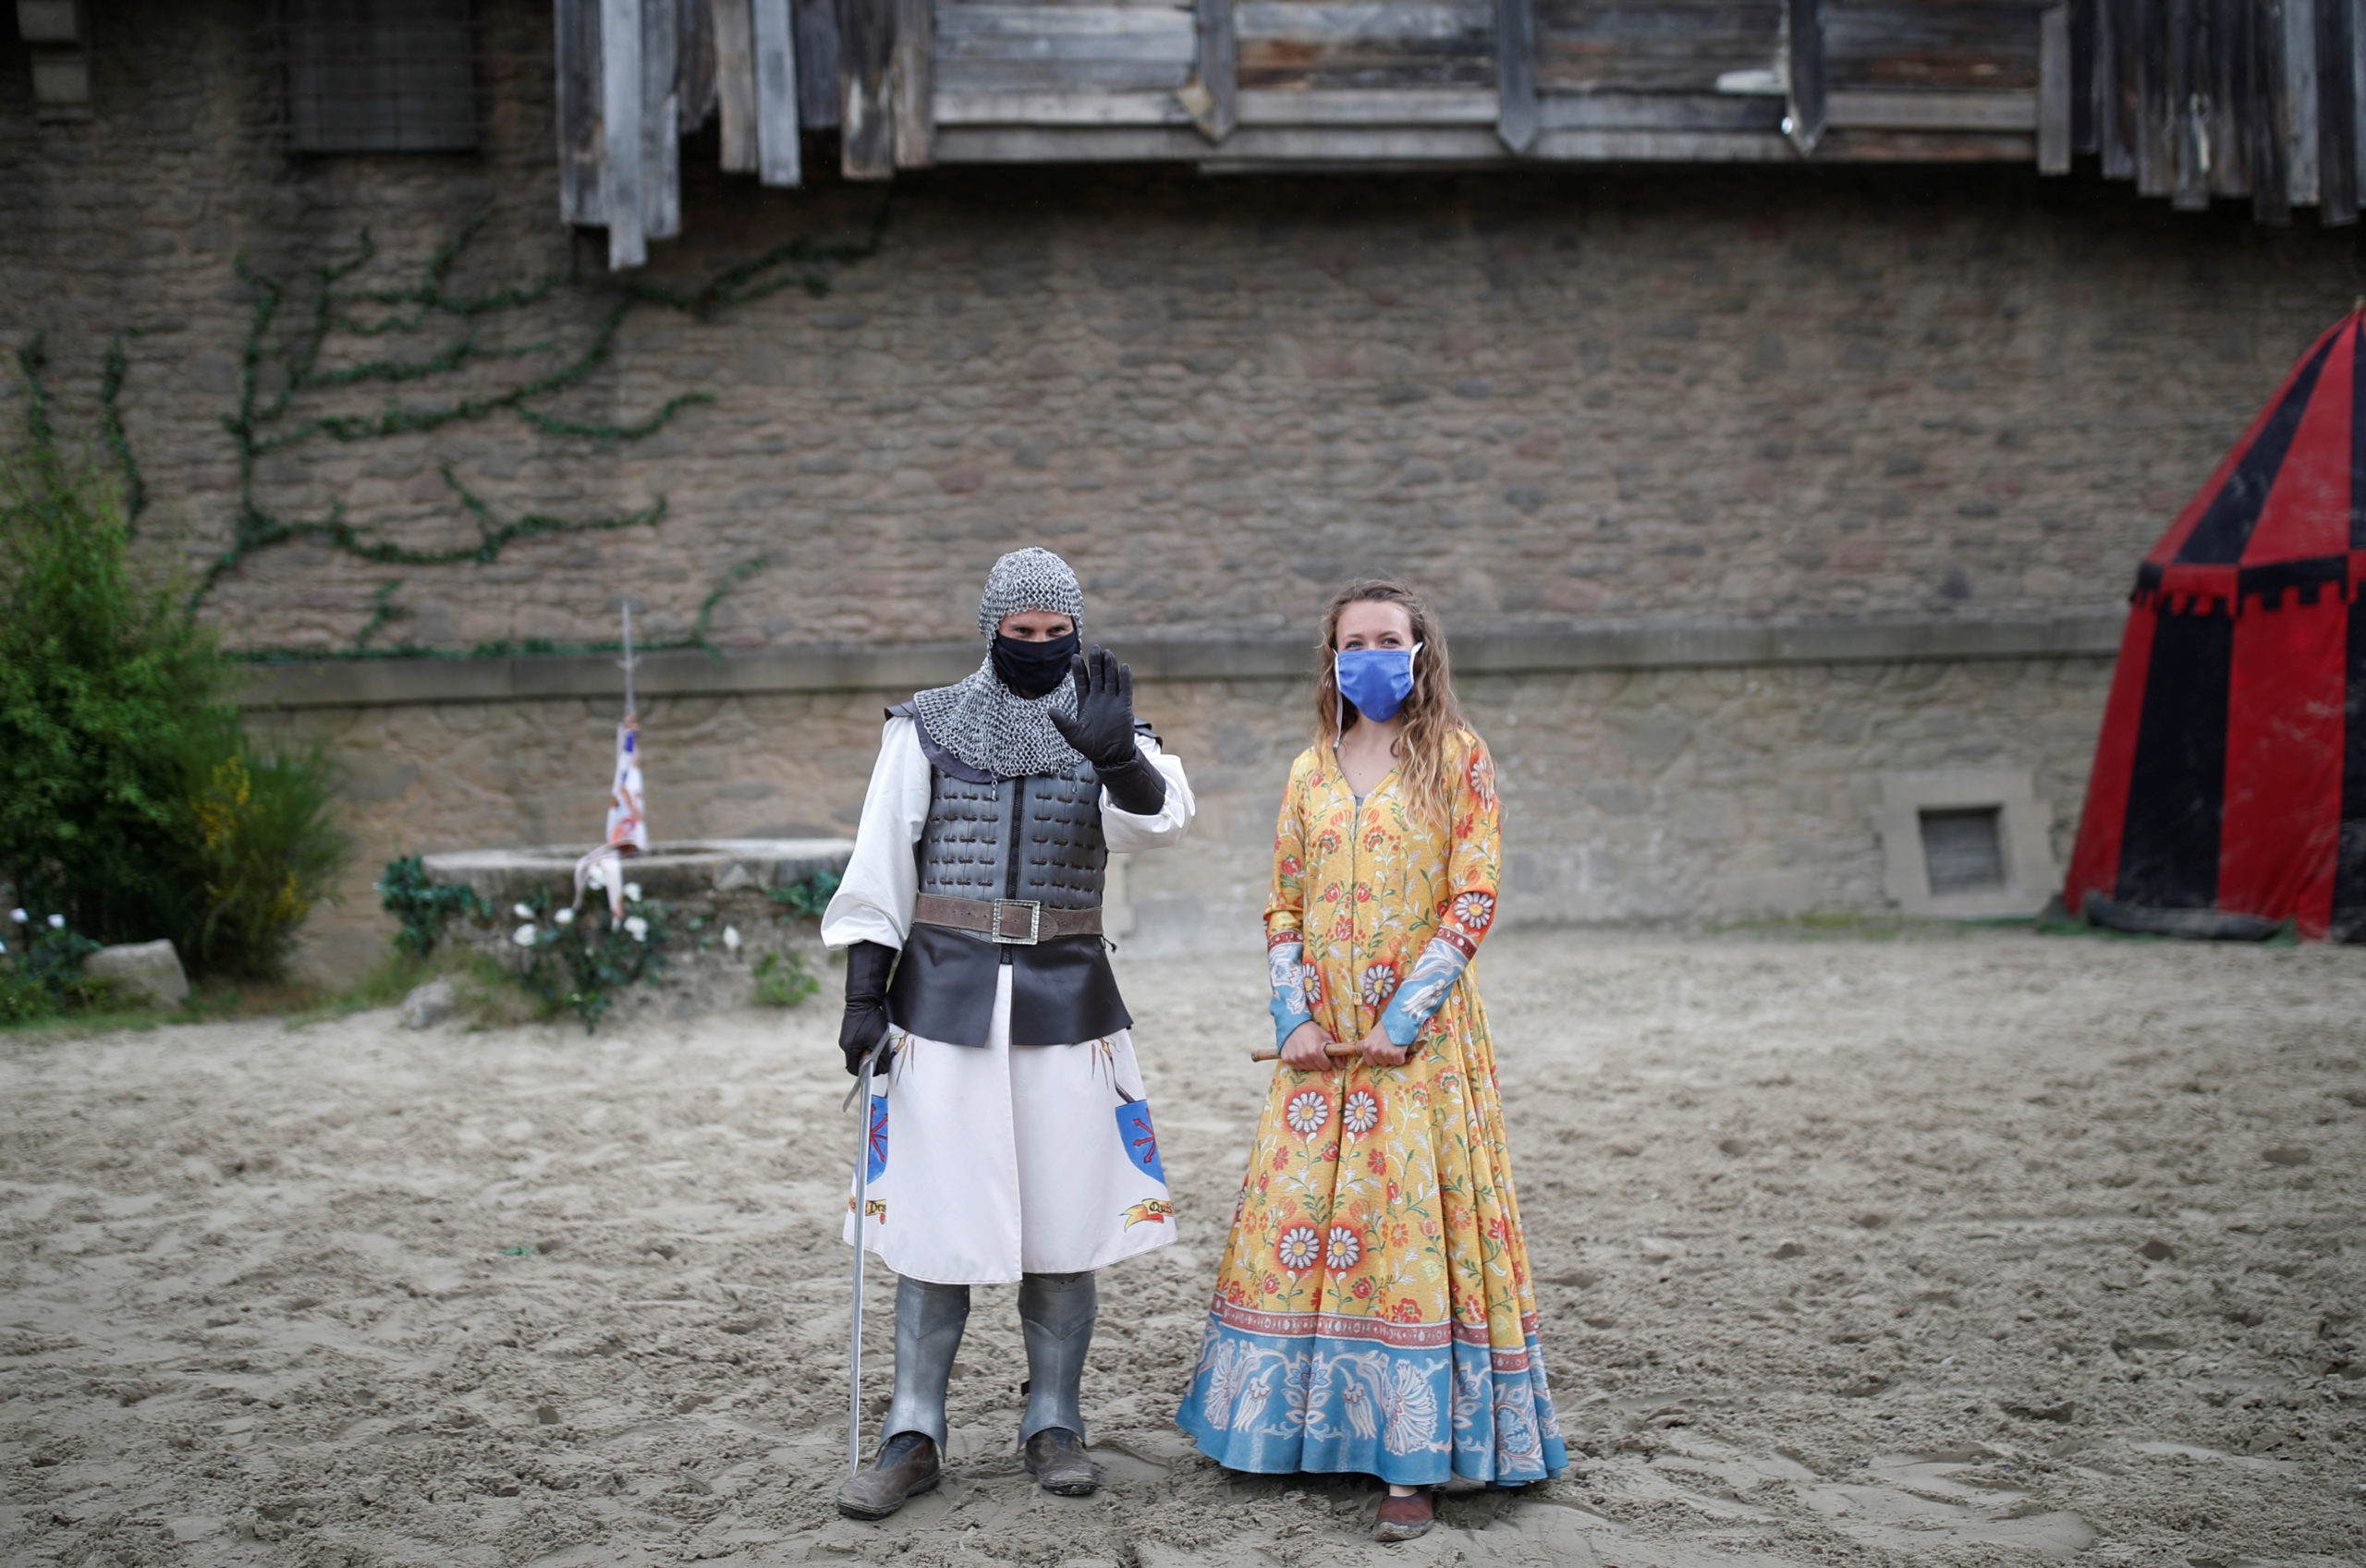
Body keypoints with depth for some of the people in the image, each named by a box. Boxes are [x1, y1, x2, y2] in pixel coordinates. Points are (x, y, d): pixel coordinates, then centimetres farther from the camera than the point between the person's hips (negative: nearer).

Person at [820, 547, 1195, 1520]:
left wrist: (1116, 755, -35)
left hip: (1067, 995, 1)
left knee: (1065, 1216, 4)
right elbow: (880, 865, 4)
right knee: (935, 1215, -1)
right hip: (945, 992, -1)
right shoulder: (928, 728, 5)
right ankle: (913, 1438, 6)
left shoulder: (1106, 731, 6)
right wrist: (864, 993, -3)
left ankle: (1052, 1422, 18)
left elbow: (1157, 819, -15)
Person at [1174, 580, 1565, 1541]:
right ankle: (1300, 1425, 16)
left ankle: (1411, 1465, -5)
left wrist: (1403, 1019, -14)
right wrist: (1295, 1018, -3)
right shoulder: (1311, 771, 13)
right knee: (1296, 1215, 3)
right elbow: (1283, 907, 12)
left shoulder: (1456, 759, 0)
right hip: (1322, 1038, 4)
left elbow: (1473, 901, -6)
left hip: (1421, 1036, -4)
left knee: (1408, 1223, -8)